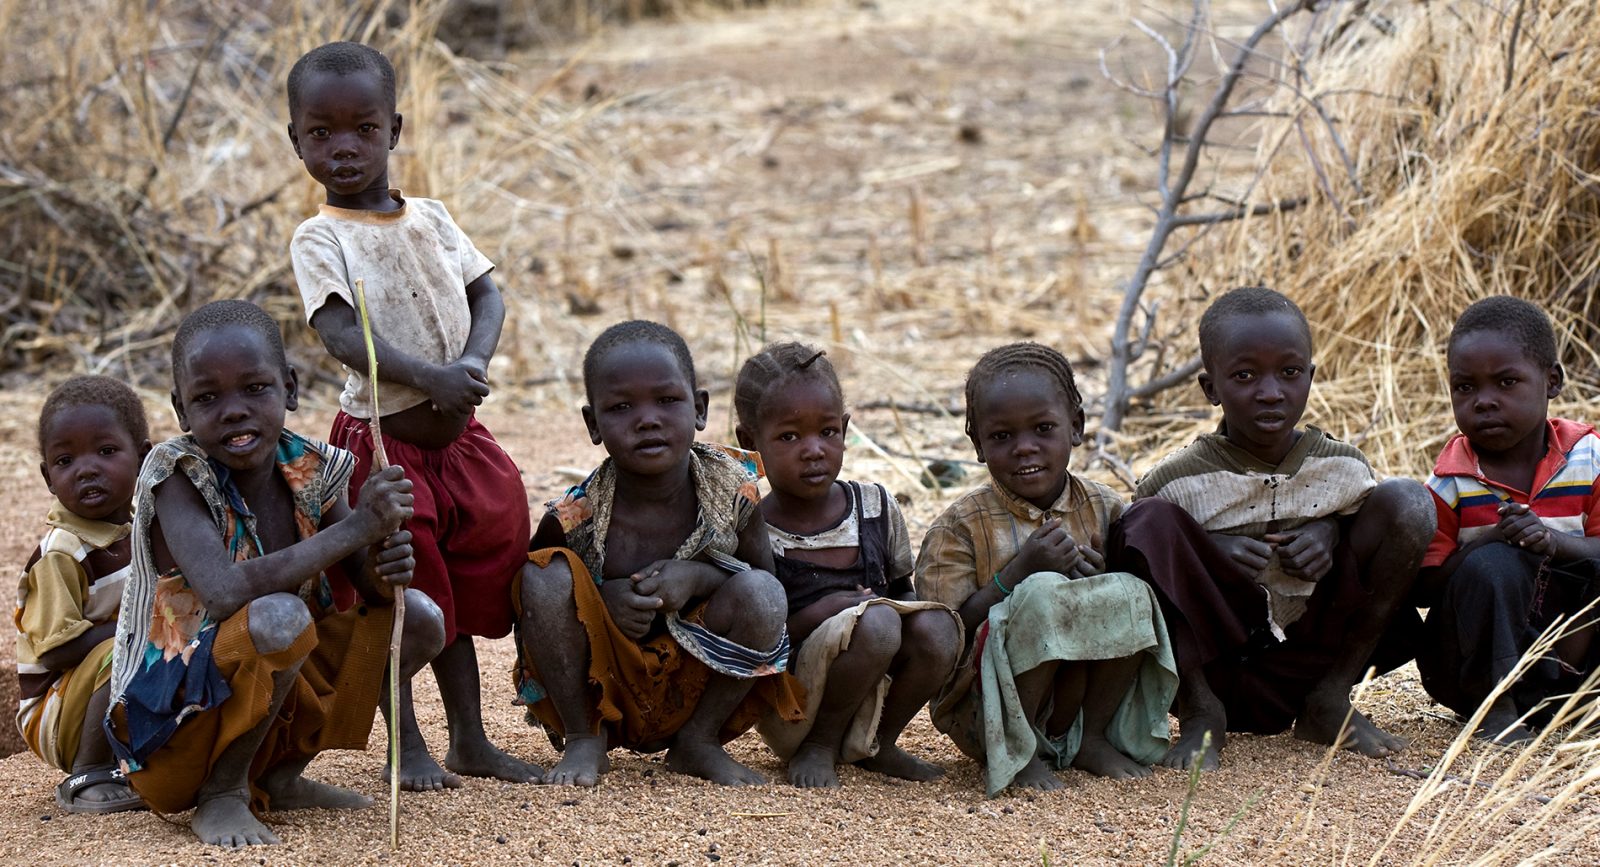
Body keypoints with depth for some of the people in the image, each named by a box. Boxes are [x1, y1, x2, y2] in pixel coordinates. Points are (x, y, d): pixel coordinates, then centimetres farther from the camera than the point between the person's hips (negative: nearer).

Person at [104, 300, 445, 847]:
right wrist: (355, 526, -33)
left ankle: (280, 775, 11)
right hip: (168, 729, -7)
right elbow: (223, 593, -36)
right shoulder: (176, 475, -19)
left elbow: (369, 585, 1)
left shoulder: (309, 470, -2)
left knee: (418, 619, 2)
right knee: (278, 617, -33)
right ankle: (221, 796, -11)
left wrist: (383, 570, -25)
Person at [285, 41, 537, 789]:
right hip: (382, 440, -5)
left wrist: (473, 364, -15)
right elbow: (340, 334, -22)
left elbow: (487, 296, 6)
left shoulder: (430, 218, 7)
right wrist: (429, 378, -34)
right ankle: (407, 748, 11)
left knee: (463, 589, 12)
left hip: (459, 435, 5)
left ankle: (470, 740, 22)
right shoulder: (321, 239, -9)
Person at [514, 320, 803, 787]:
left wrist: (699, 577, -21)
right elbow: (530, 599, -2)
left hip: (693, 690, 1)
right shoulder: (574, 517, -17)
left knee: (761, 593, -23)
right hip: (601, 690, -1)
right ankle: (582, 742, -6)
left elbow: (765, 578, 0)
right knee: (545, 578, -25)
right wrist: (602, 599, -23)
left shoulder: (731, 491, -12)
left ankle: (699, 740, -2)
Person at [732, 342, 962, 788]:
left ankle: (877, 744, 2)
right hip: (788, 712, -5)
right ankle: (819, 747, -8)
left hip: (878, 695, 6)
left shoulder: (875, 507, 6)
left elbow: (903, 592, 16)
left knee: (937, 626, -22)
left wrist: (910, 609, -7)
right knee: (875, 622, -31)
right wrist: (811, 620, -24)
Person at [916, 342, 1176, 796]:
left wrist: (1103, 577, -13)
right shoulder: (962, 525, -6)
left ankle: (1092, 738, -3)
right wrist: (1020, 570, -23)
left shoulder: (1104, 509, 5)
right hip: (984, 710, -4)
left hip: (1083, 697, 4)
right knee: (1045, 594, -29)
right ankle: (1014, 750, -14)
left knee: (1130, 595, -18)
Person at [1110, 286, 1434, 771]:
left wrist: (1333, 531, -11)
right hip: (1208, 665, -2)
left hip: (1308, 660, 2)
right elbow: (1124, 552, -5)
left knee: (1407, 501, -9)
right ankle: (1199, 711, -12)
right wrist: (1209, 550, -22)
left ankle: (1330, 701, -1)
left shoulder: (1343, 468, -1)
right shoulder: (1179, 482, -10)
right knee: (1151, 518, -25)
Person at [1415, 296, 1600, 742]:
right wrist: (1491, 538, -26)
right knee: (1492, 564, -31)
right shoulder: (1448, 483, -6)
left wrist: (1556, 540, -28)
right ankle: (1495, 705, -21)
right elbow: (1426, 584, -10)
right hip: (1475, 658, -2)